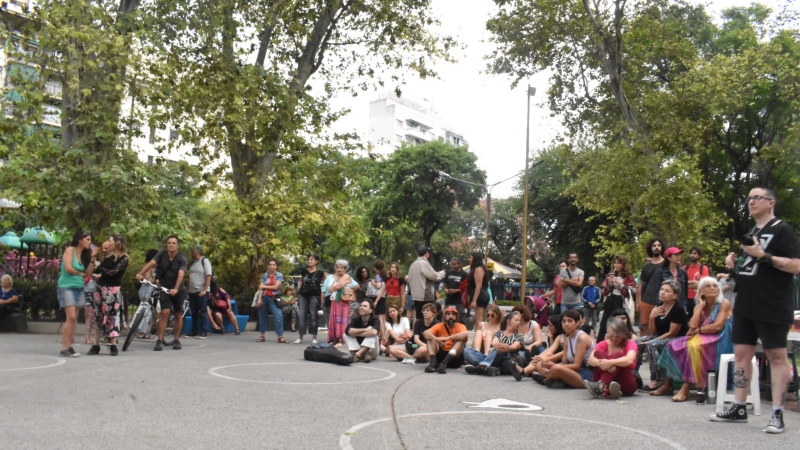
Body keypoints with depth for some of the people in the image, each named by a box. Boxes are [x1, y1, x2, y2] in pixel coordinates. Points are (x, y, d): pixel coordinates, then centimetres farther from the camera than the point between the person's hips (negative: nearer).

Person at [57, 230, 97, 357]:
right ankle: (64, 348, -13)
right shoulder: (70, 250, -6)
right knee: (71, 317, -15)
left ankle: (69, 346, 8)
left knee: (74, 319, 4)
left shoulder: (84, 254, 13)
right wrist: (80, 273, -1)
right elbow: (68, 268, -17)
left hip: (79, 288, 7)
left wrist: (92, 258, -2)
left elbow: (88, 273, 6)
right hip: (67, 287, -7)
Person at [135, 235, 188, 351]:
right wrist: (140, 274, -36)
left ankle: (176, 340, 20)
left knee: (178, 315, 7)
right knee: (164, 313, -14)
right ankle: (160, 340, -10)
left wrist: (175, 289, -41)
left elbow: (181, 274, -26)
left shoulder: (182, 259, -13)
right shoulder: (162, 254, -6)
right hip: (164, 288, 0)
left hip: (178, 290, 0)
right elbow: (151, 263, -20)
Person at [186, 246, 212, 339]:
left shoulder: (205, 261, -6)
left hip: (201, 292, -7)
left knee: (202, 313, -3)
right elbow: (190, 276, 18)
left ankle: (203, 332, 0)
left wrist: (204, 290, -19)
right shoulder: (193, 262, 15)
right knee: (194, 313, 10)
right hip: (192, 292, 7)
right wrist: (188, 289, 11)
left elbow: (208, 276, -13)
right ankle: (194, 331, 16)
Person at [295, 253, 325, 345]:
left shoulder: (319, 273, -2)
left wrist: (322, 298, 0)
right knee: (302, 316, 2)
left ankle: (314, 338, 5)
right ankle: (300, 337, 6)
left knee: (313, 316, 0)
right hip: (303, 295, 3)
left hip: (314, 296, -3)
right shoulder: (303, 271, 6)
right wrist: (298, 294, 11)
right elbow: (301, 283, 14)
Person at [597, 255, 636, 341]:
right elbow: (603, 293, 10)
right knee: (604, 325, 2)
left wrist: (619, 283, -13)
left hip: (621, 303, -4)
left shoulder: (628, 277, 1)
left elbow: (628, 293, -9)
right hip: (609, 302, 4)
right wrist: (609, 285, -6)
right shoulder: (610, 276, 13)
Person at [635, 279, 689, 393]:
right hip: (661, 338, 8)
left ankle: (656, 381, -27)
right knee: (638, 342, -12)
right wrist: (652, 317, -9)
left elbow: (672, 333, -16)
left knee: (652, 345, -30)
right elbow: (652, 332, 8)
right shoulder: (658, 308, 7)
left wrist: (652, 341, -17)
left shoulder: (678, 310, -14)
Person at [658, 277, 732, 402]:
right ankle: (668, 384, -9)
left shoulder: (724, 304, -3)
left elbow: (718, 326, -15)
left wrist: (697, 330, -8)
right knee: (673, 346, -12)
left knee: (694, 347, -34)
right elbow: (692, 326, -6)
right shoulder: (698, 307, 12)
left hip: (718, 341, -6)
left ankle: (685, 389, -34)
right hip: (700, 339, 6)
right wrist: (701, 305, -2)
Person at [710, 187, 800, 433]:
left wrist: (763, 255, -22)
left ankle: (777, 414, 4)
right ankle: (738, 408, 16)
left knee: (776, 357, -1)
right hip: (746, 307, 8)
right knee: (741, 354, 9)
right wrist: (734, 263, 6)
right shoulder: (749, 233, 17)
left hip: (772, 309, -8)